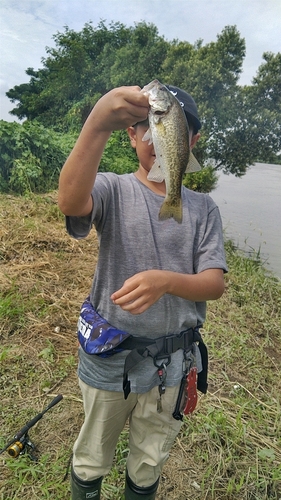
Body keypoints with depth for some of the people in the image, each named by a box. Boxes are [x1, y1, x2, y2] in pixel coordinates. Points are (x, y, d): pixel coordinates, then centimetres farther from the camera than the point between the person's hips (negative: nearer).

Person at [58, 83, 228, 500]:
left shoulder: (203, 209, -2)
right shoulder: (113, 190, -10)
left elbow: (215, 284, -11)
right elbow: (70, 202, -33)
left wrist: (166, 281, -31)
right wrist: (97, 124, -46)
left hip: (172, 364, 2)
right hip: (108, 360, -1)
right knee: (91, 463, 26)